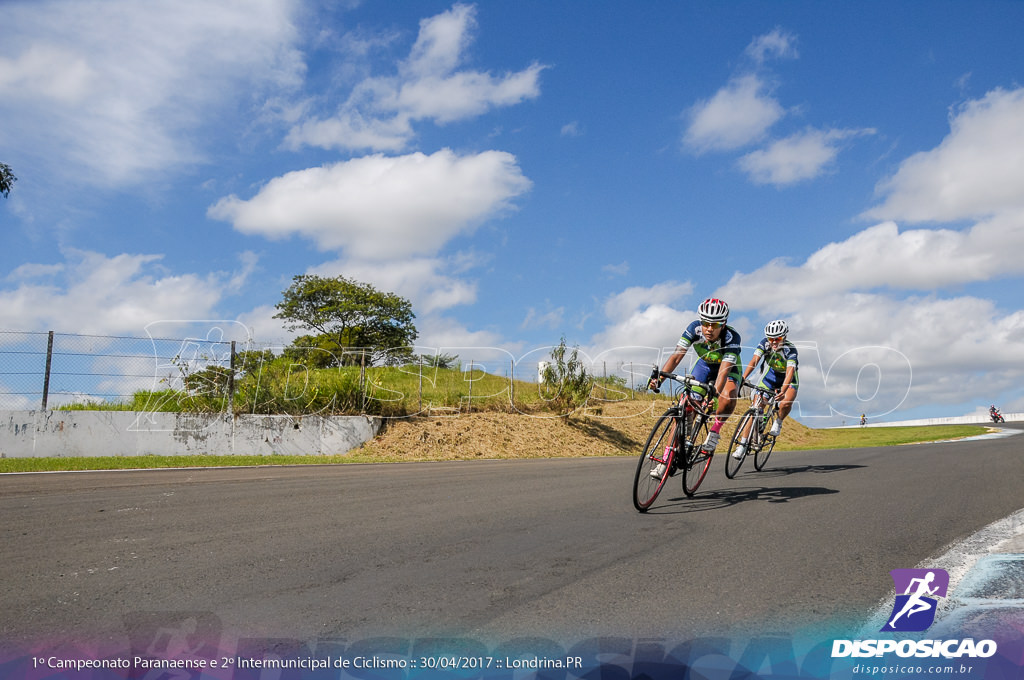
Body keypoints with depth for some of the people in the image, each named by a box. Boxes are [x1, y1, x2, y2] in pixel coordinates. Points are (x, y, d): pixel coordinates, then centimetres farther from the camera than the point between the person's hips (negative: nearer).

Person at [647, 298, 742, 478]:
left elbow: (724, 370, -44)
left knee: (728, 397, -36)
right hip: (705, 365, 3)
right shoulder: (694, 329, -27)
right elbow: (676, 355, -32)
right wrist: (659, 378, -47)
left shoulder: (732, 338, -35)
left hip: (728, 368, -2)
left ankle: (714, 433, -8)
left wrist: (714, 393, -61)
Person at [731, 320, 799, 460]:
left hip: (788, 380, -2)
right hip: (769, 377, 3)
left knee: (785, 403, -33)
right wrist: (743, 378, -48)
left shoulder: (791, 350, -30)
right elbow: (754, 361, -32)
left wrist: (783, 391, -60)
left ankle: (778, 423, 1)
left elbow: (790, 371, -43)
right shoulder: (764, 343, -21)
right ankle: (743, 444, -8)